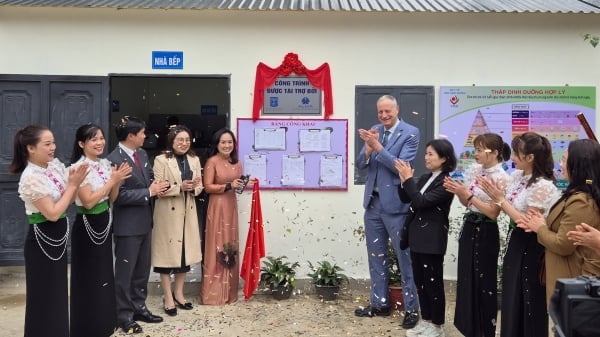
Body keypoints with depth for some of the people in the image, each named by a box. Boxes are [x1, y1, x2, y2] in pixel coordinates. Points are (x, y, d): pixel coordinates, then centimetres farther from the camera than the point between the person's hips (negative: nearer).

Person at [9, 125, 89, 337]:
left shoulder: (55, 166, 1)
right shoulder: (31, 177, -20)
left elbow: (68, 201, 9)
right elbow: (52, 213, -22)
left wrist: (76, 182, -10)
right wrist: (73, 184, -19)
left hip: (57, 238, 8)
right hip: (42, 241, -8)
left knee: (57, 294, 18)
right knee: (44, 298, 5)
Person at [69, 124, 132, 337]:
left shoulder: (105, 164, 5)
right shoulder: (78, 167, -17)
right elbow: (88, 202, -21)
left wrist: (117, 181, -8)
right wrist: (112, 180, -20)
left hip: (104, 224, 8)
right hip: (87, 227, -8)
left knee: (104, 275, 17)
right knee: (89, 278, 5)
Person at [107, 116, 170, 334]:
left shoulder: (142, 154, 7)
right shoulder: (114, 160, -19)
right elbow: (120, 195, -24)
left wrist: (155, 186, -6)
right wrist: (149, 192, -19)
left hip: (144, 221, 8)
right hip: (127, 225, -8)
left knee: (142, 270, 18)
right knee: (124, 272, 6)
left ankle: (138, 308, 32)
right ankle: (124, 315, 19)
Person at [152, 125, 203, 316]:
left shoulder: (194, 160, 8)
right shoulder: (161, 160, -7)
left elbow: (199, 187, 8)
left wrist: (193, 188, -14)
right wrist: (180, 187, -23)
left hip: (188, 213, 5)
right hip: (168, 213, -5)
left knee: (185, 253, 11)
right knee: (168, 253, 1)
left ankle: (178, 293, 27)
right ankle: (168, 298, 12)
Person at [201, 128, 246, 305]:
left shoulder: (237, 163, 11)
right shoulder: (212, 161, -9)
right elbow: (208, 187, -12)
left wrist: (241, 184, 1)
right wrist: (228, 186, -20)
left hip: (231, 206, 7)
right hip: (217, 207, -7)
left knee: (231, 248, 11)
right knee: (216, 248, -3)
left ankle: (229, 291, 21)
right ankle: (213, 293, 6)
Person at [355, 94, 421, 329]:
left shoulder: (410, 132, -7)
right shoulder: (374, 131, 8)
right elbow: (361, 165, 4)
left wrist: (377, 146, -23)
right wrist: (368, 147, -15)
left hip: (395, 204, -6)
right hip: (372, 203, 6)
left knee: (405, 257, 3)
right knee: (376, 256, 15)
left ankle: (412, 308, 16)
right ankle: (379, 303, 28)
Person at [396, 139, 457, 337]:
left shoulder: (446, 182, -13)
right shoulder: (424, 178, 11)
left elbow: (421, 202, -21)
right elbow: (405, 199, 9)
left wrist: (408, 179, -19)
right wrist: (404, 180, -6)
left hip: (432, 239, -8)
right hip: (417, 236, 8)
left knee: (433, 282, 3)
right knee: (420, 281, 15)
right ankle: (425, 320, 28)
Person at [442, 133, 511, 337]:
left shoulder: (501, 178, -15)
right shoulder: (473, 169, 5)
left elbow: (493, 213, -18)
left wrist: (468, 194, -20)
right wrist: (458, 191, -9)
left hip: (486, 232, -7)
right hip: (469, 227, 7)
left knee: (484, 282, 4)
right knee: (466, 278, 13)